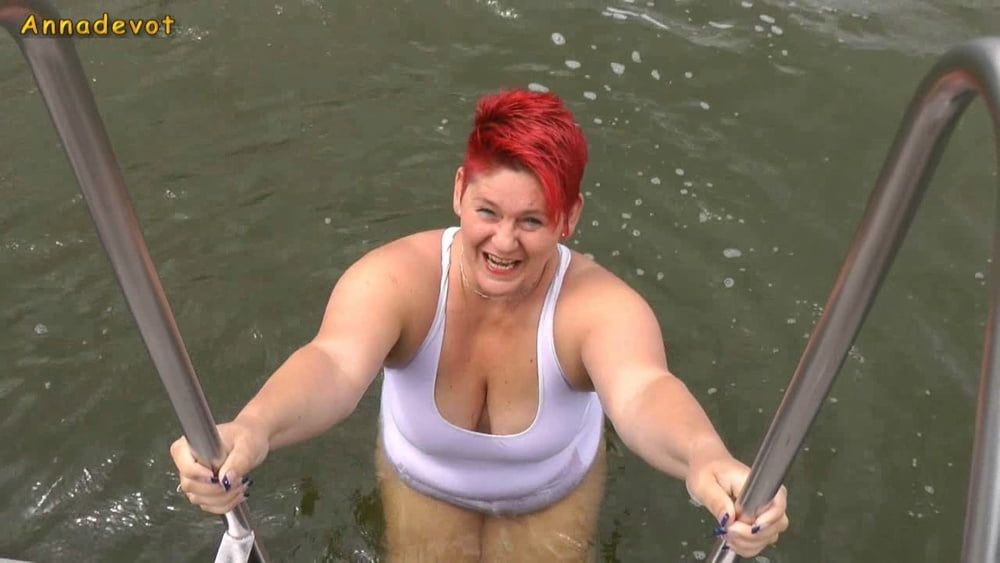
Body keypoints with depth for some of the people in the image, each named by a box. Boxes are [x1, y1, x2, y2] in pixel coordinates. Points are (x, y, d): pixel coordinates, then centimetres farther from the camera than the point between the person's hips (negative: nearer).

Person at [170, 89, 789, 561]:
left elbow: (642, 389, -55)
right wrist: (251, 429, -75)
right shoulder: (396, 277, -35)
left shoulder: (599, 303, -36)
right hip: (422, 481, 1)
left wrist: (707, 460, -78)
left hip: (555, 491, 0)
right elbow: (335, 363, -53)